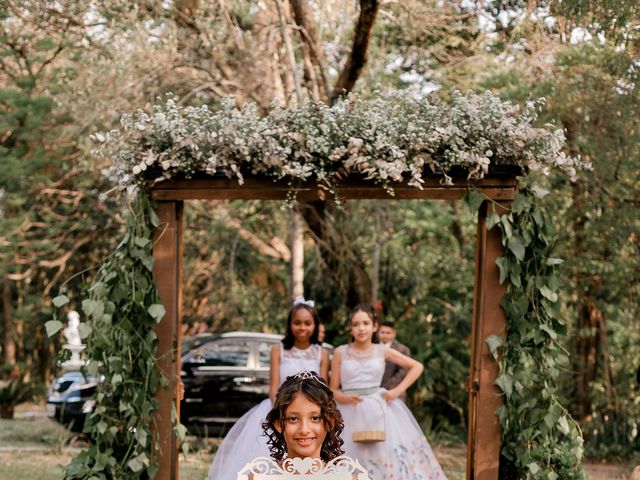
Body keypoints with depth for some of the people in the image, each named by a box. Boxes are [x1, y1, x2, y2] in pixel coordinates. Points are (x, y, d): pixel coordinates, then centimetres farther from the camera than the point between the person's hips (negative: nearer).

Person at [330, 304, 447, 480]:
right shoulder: (340, 353, 1)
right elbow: (333, 390, 4)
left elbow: (417, 366, 10)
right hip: (350, 414, 0)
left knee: (390, 461, -5)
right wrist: (344, 398, -17)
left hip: (379, 412, 1)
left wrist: (399, 390, 0)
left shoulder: (383, 351, 3)